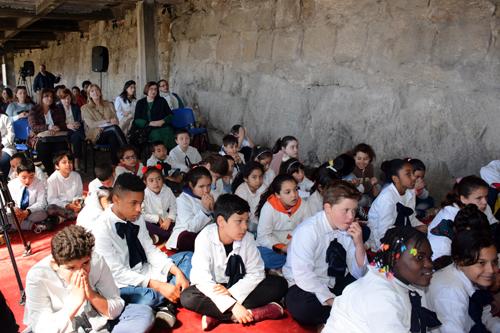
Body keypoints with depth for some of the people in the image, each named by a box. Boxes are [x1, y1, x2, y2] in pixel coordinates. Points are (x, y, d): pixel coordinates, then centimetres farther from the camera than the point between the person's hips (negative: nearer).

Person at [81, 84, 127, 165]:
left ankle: (115, 165, -39)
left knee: (113, 138, -36)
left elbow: (116, 121, 12)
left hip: (110, 133, 3)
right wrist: (108, 121, -9)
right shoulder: (85, 108, 13)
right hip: (96, 135, -3)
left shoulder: (109, 105, 22)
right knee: (114, 128, -34)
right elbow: (91, 124, -2)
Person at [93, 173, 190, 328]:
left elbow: (151, 250, 0)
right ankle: (162, 300, -3)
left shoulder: (137, 218, -2)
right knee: (149, 297, -36)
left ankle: (166, 305, -18)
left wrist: (177, 271, -16)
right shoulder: (102, 228, -20)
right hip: (122, 285, -7)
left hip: (145, 272, 7)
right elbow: (117, 273, -22)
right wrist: (158, 286, -28)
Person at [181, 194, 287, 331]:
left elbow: (256, 273, -12)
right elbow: (202, 278, -28)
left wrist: (231, 292, -27)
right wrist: (232, 305, -35)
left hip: (238, 287, 3)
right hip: (212, 289, -3)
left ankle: (217, 315, -24)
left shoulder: (247, 238, -12)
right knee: (187, 297, -32)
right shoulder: (205, 238, -21)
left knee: (279, 284, -17)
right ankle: (252, 313, -30)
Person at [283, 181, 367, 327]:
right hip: (306, 287, -4)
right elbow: (303, 276, -27)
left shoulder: (348, 229, -5)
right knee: (301, 307, -36)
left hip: (336, 283, 5)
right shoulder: (307, 230, -22)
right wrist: (332, 301, -31)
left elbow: (358, 274, -2)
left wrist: (359, 244, -18)